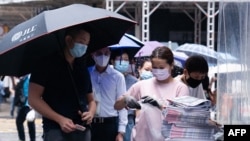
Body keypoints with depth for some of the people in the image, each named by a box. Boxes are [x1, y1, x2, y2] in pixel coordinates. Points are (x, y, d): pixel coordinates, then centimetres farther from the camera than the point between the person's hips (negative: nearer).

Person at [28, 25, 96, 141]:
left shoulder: (83, 68, 18)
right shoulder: (47, 64, -1)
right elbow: (33, 98, -8)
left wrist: (91, 113, -1)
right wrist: (60, 119, -18)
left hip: (83, 130, 6)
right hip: (56, 130, -6)